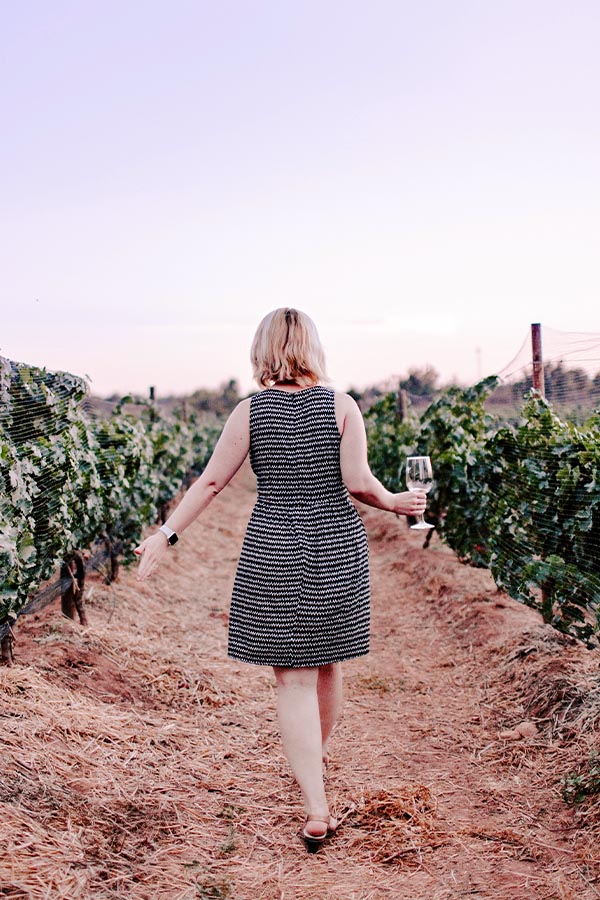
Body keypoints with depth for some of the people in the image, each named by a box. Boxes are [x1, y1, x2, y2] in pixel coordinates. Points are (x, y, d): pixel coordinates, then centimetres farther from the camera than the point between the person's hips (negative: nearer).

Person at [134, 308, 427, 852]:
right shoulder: (341, 405, -4)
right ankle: (318, 753, 45)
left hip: (274, 551, -1)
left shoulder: (250, 411, -4)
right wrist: (396, 504, 9)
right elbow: (358, 483, -10)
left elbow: (210, 482, -4)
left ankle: (317, 810, -1)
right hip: (337, 547, 2)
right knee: (327, 662, 21)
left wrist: (167, 534, 5)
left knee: (293, 677, 3)